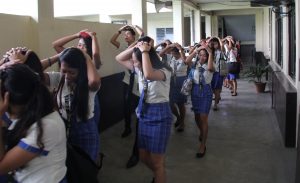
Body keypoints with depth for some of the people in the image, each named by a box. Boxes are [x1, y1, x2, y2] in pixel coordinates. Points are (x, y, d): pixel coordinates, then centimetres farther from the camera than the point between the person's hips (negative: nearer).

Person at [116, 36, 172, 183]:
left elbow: (148, 75, -41)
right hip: (144, 114, 8)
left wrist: (144, 51, -30)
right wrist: (135, 47, -6)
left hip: (159, 116, -8)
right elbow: (119, 59, 8)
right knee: (143, 157, 20)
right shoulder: (140, 69, 3)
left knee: (157, 161, 3)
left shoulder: (164, 71, -18)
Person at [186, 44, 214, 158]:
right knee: (197, 117, 16)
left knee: (204, 118, -7)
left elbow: (210, 67, -32)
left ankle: (203, 145, -1)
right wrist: (196, 50, -23)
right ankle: (202, 132, 48)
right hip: (195, 91, 4)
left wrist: (210, 53, -31)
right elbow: (187, 61, -20)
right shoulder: (195, 64, 1)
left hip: (206, 92, -4)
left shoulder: (209, 66, -7)